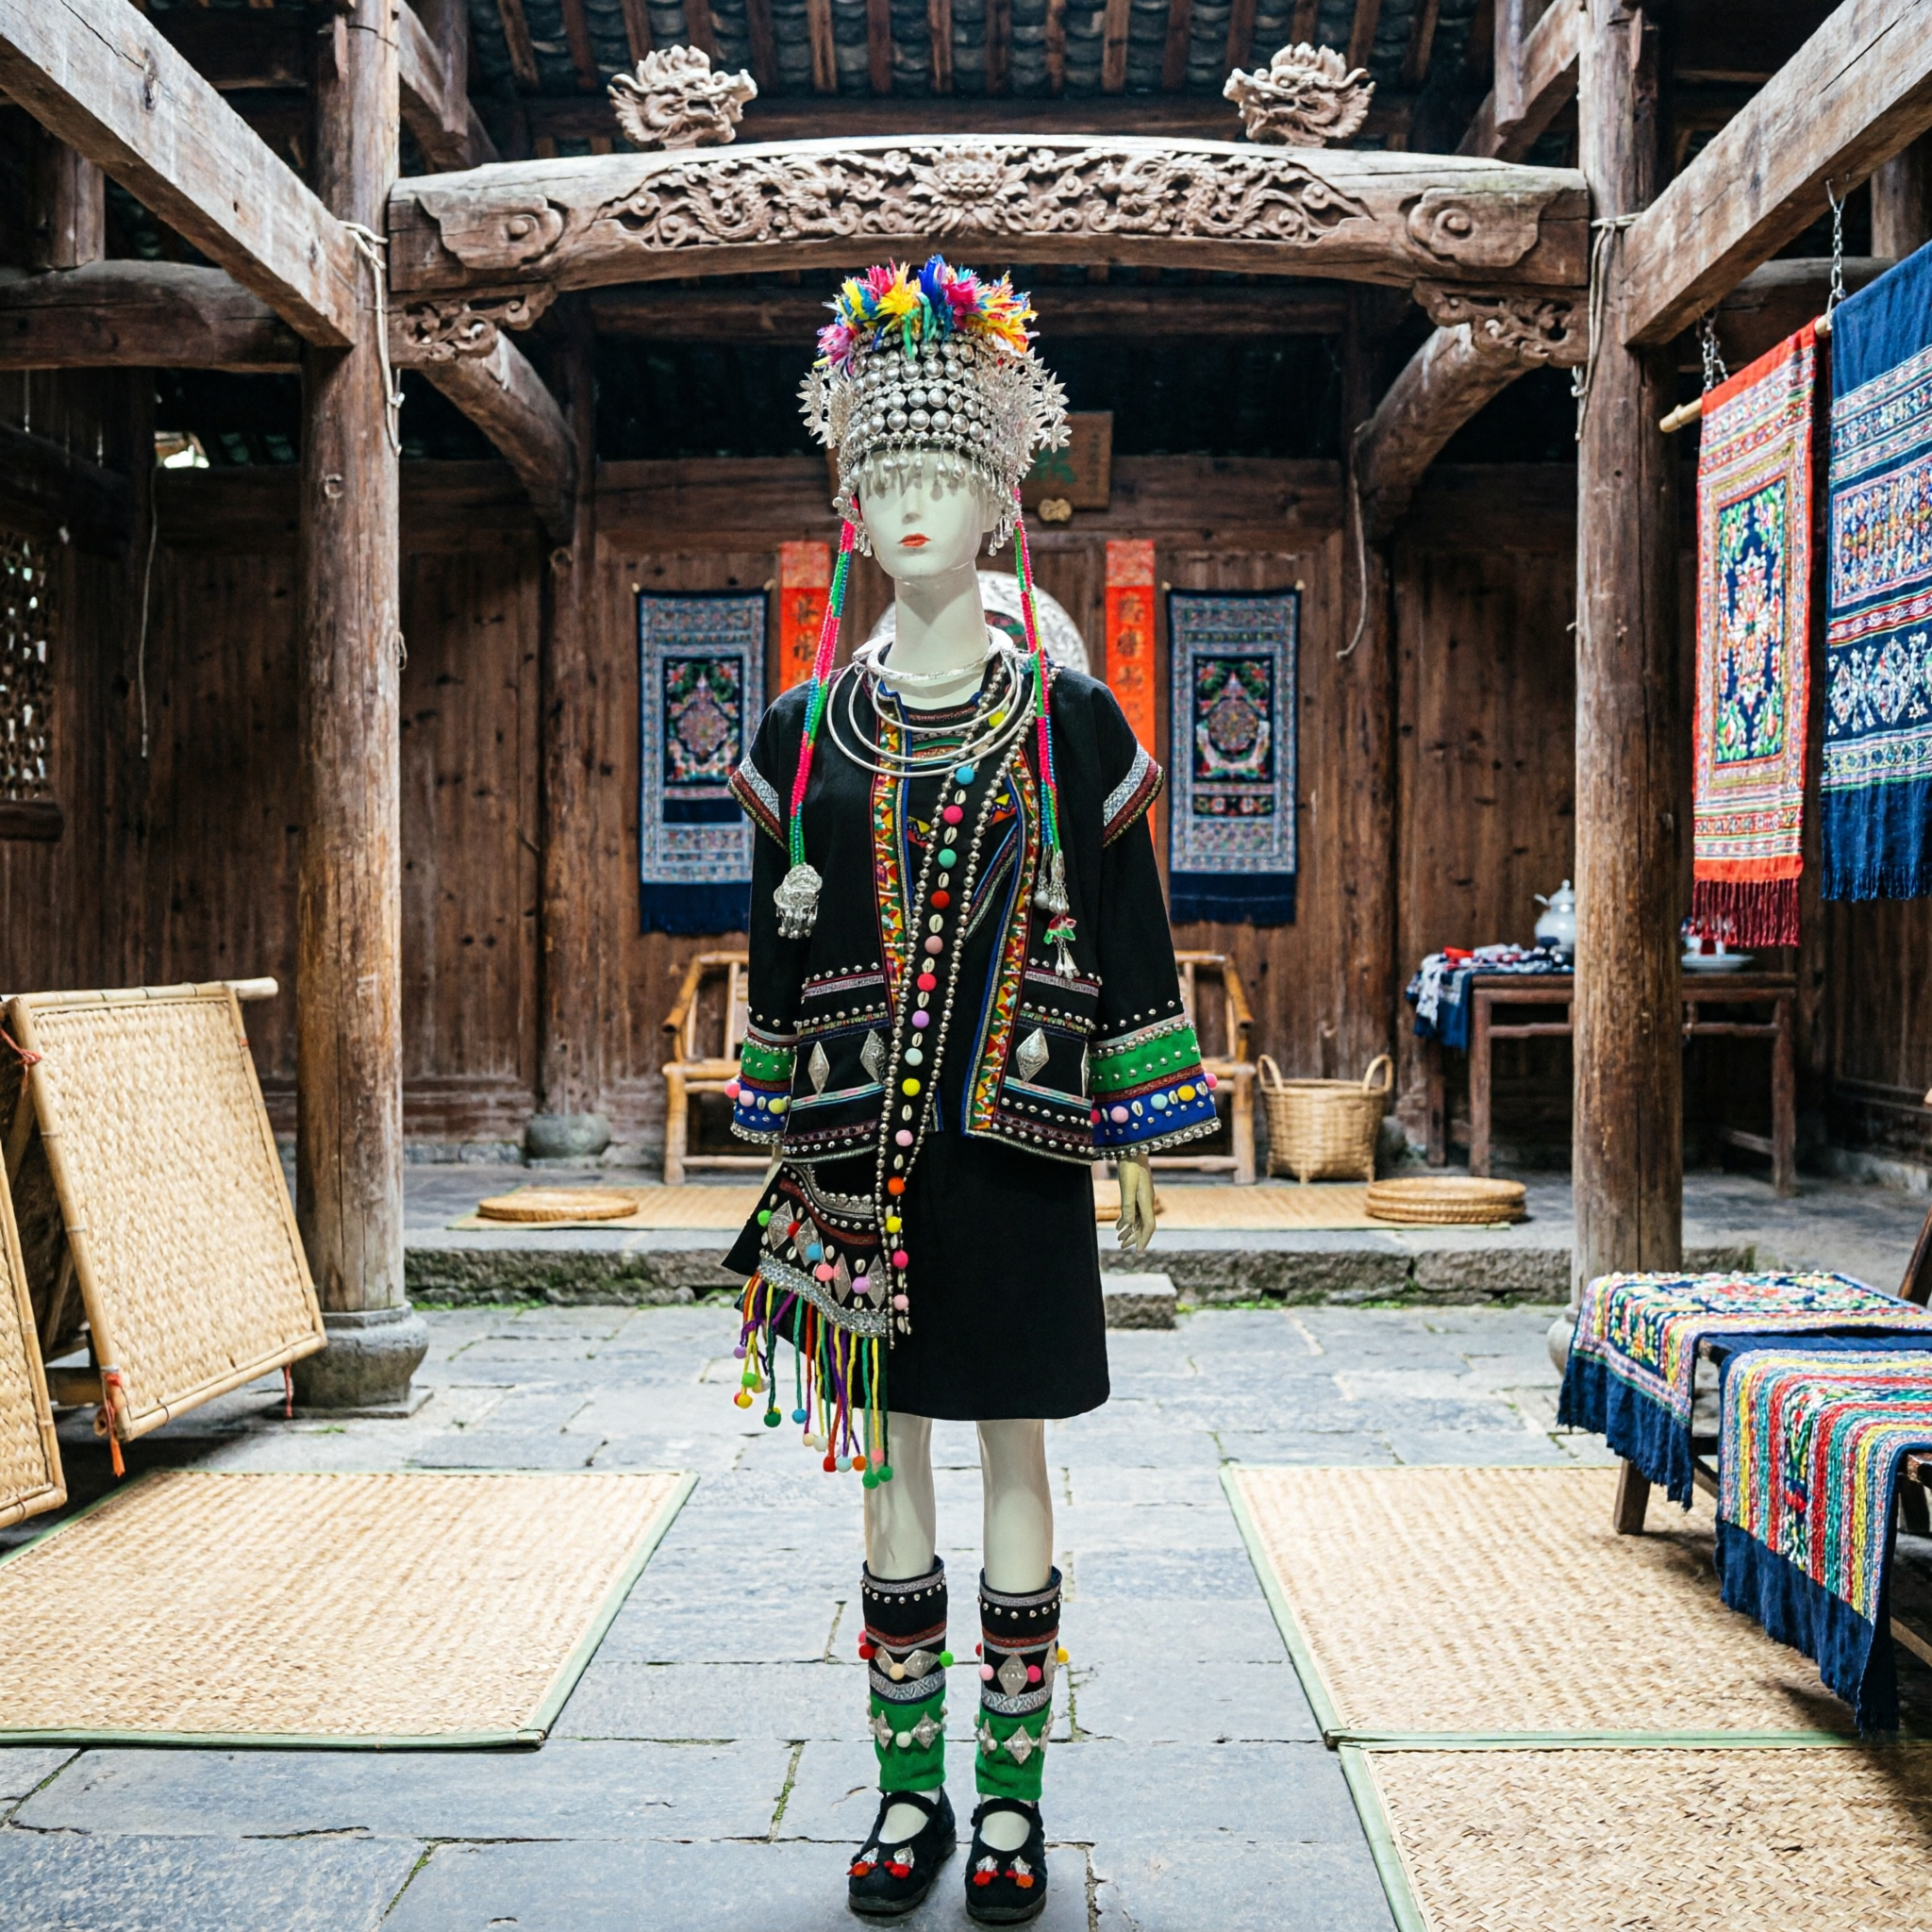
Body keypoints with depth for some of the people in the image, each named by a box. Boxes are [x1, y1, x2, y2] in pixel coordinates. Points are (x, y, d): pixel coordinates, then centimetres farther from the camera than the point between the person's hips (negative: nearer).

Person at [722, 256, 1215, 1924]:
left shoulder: (1072, 721, 0)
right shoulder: (806, 732, 5)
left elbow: (1126, 929, 2)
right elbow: (778, 945, 8)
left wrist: (1136, 1137, 0)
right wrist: (787, 1147, 7)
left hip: (1020, 1144, -2)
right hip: (866, 1150, 2)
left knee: (1016, 1454, 6)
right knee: (889, 1454, 9)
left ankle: (1011, 1792, 20)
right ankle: (911, 1787, 23)